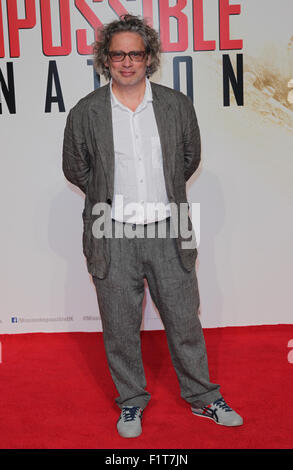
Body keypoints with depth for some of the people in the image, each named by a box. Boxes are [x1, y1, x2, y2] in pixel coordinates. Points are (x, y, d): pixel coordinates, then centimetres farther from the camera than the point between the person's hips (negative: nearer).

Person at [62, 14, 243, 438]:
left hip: (168, 233, 1)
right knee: (120, 327, 10)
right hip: (113, 236, -1)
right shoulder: (85, 113, -3)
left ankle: (202, 396, 33)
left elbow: (190, 157, 14)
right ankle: (131, 401, 32)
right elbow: (75, 168, 10)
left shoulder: (177, 105, 0)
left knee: (185, 319, 12)